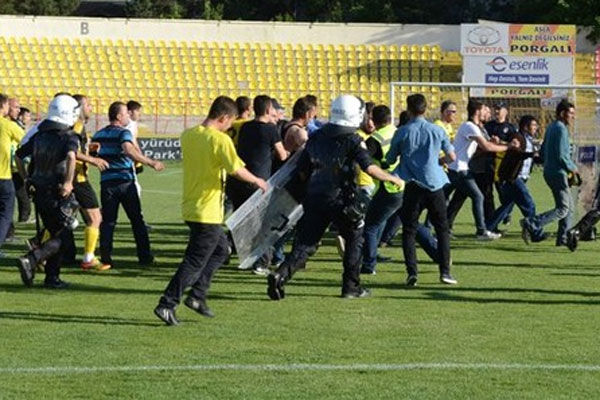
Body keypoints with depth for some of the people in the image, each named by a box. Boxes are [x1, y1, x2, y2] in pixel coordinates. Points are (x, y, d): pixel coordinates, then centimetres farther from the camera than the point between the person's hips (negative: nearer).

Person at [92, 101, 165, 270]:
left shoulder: (98, 135, 11)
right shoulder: (123, 133, -8)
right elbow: (129, 150, -27)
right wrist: (151, 163, -27)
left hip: (106, 182, 4)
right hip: (125, 181, -4)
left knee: (107, 222, 4)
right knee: (137, 220, 8)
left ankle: (105, 259, -5)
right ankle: (144, 256, 11)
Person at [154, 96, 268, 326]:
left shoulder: (188, 135, 6)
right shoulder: (220, 140, -16)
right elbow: (237, 170, -20)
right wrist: (257, 181, -3)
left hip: (190, 207, 8)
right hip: (208, 211, -8)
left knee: (220, 249, 24)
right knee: (195, 262, -3)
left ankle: (197, 296, 18)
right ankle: (166, 305, -7)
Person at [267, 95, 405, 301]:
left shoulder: (316, 137, 8)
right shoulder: (352, 140, -8)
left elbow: (302, 170, 10)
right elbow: (369, 168, -16)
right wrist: (393, 179, -3)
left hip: (314, 198, 4)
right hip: (341, 200, -4)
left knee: (304, 243, 5)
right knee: (354, 239, 16)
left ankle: (281, 274, -16)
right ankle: (351, 286, 15)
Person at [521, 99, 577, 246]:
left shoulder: (551, 128, 16)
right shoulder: (561, 129, -14)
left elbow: (542, 152, 21)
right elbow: (561, 155, -21)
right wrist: (573, 168, -6)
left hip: (549, 172, 10)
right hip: (558, 172, -10)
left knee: (569, 206, 15)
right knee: (562, 209, -11)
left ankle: (563, 238, 14)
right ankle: (530, 224, -19)